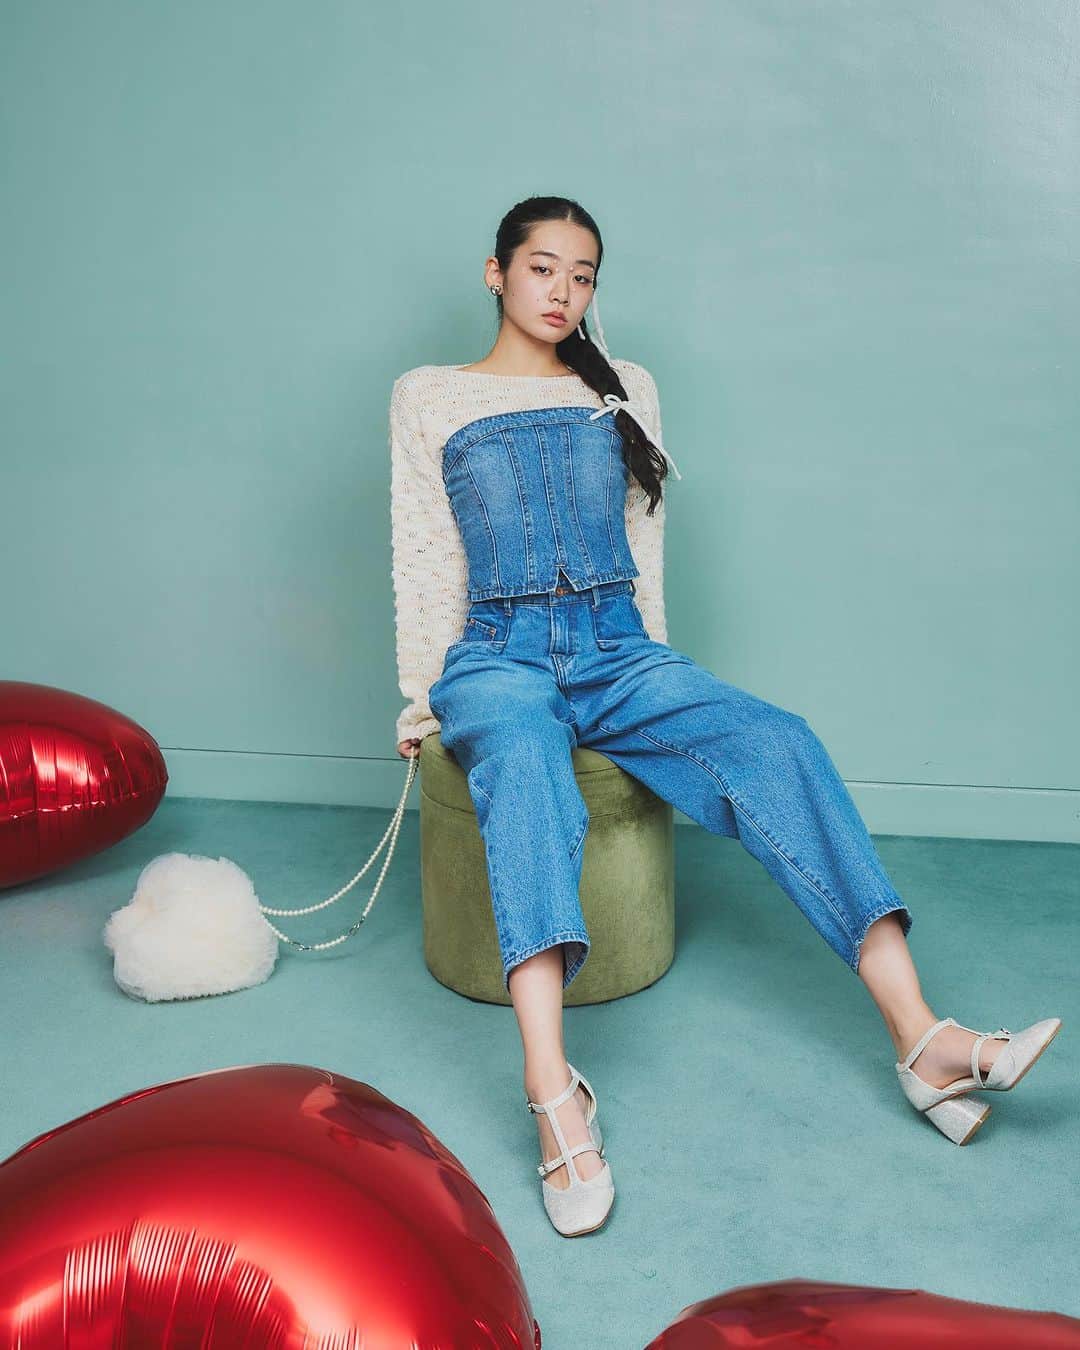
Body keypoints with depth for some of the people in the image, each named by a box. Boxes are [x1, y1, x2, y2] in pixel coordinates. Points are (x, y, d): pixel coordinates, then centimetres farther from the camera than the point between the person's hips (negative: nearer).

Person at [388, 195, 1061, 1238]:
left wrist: (654, 676, 9)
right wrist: (424, 694, 1)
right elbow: (424, 558, 7)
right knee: (521, 759, -40)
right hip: (497, 654, -2)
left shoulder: (625, 391, 18)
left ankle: (922, 1038, -35)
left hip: (617, 651, 2)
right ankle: (554, 1094, -53)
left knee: (773, 743, -28)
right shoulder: (429, 397, 12)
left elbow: (643, 545, 15)